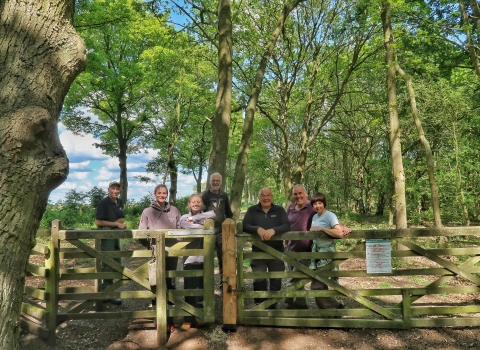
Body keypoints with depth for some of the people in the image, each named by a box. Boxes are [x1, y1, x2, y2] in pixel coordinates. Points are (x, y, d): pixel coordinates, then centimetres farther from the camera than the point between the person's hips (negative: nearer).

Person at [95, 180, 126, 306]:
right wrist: (117, 224, -15)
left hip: (116, 235, 8)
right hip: (105, 236, -8)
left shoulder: (119, 202, 7)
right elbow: (98, 222, -15)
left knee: (117, 264, 15)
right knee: (108, 265, -2)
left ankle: (106, 288, 31)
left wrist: (116, 223, -10)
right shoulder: (103, 202, -13)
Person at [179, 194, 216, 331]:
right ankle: (188, 319, 11)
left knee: (203, 288, 11)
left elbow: (213, 214, -14)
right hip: (190, 258, -2)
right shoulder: (184, 218, 4)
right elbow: (188, 226, -17)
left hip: (204, 258, 2)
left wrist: (194, 218, -15)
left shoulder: (205, 215, 8)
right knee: (189, 289, -1)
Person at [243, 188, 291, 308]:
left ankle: (272, 305, 28)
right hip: (258, 252, -1)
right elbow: (245, 226, -9)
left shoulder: (280, 210, 2)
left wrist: (273, 230, -31)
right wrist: (258, 229, -29)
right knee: (259, 280, 0)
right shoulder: (252, 210, 2)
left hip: (276, 251, 1)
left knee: (276, 280, 12)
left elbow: (287, 226, -11)